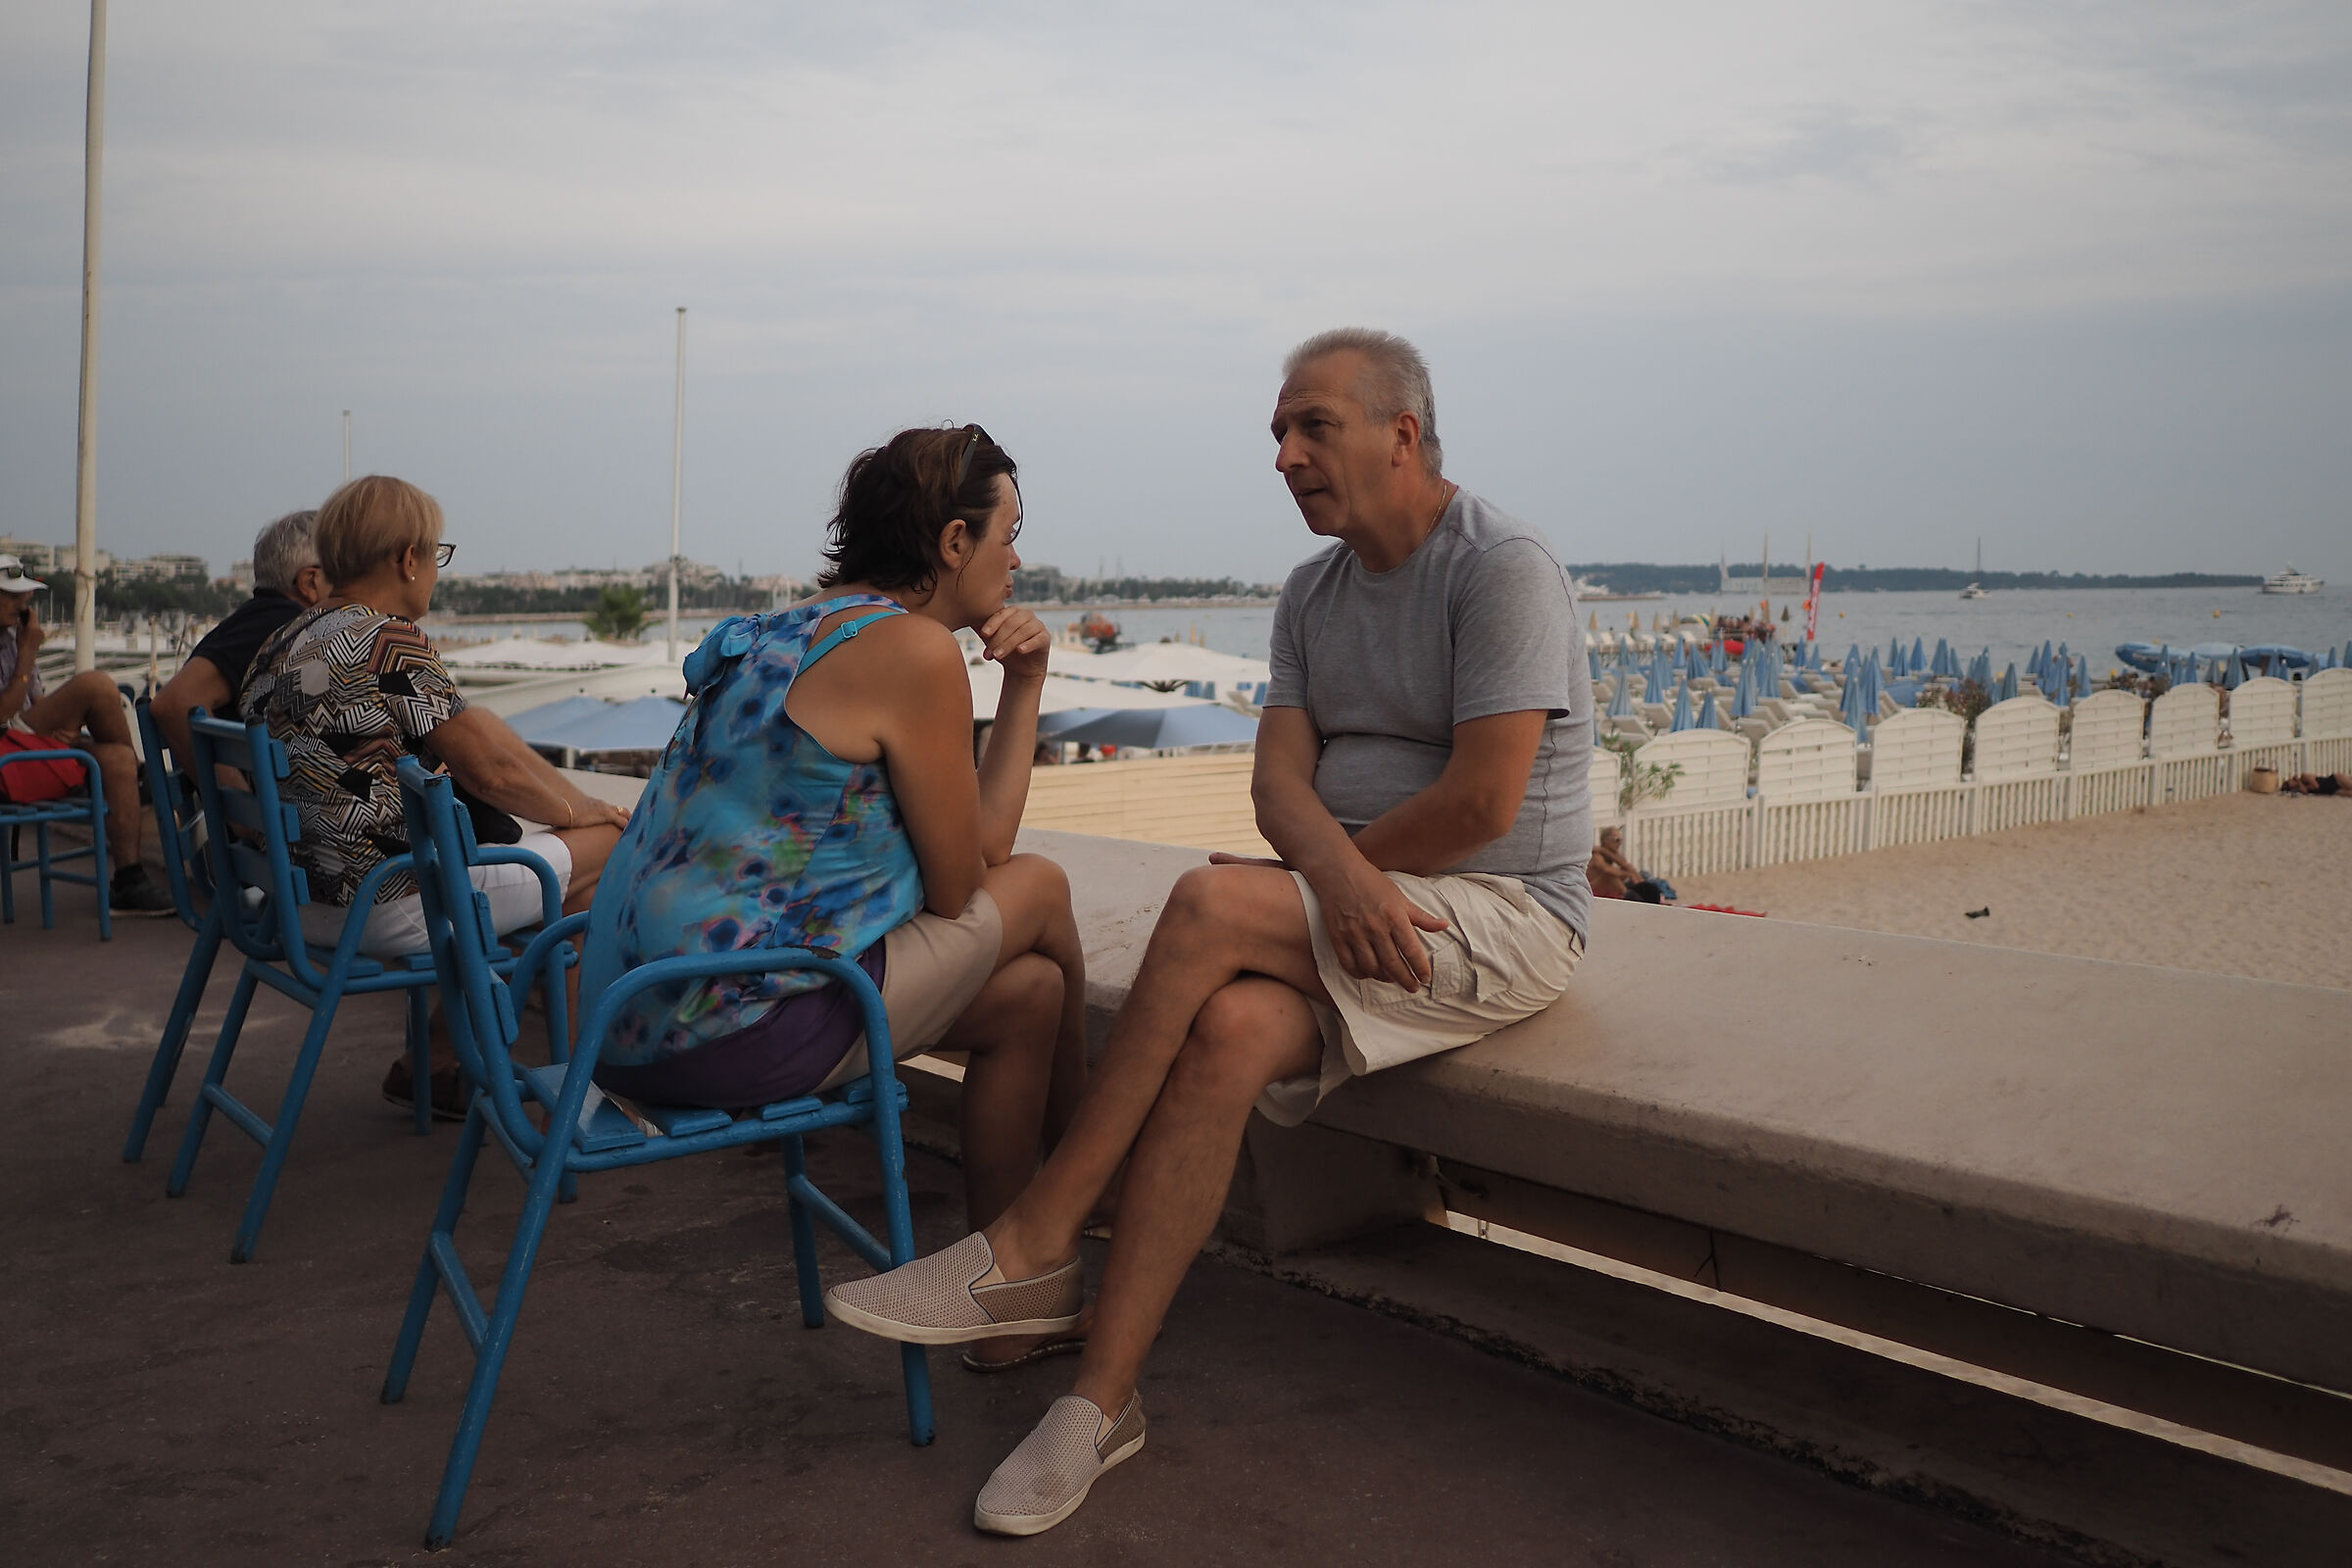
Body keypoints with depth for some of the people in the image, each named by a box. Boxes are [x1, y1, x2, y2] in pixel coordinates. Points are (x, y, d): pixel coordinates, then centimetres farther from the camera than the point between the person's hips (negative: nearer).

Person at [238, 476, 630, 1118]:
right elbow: (492, 768, -14)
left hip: (301, 896, 10)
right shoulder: (388, 640, -17)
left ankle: (435, 1063, 23)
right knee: (605, 846, -1)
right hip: (384, 908, -10)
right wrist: (587, 810, 3)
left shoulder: (281, 644, 10)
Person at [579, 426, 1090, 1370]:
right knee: (1040, 890, 7)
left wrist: (1023, 690, 10)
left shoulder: (802, 628, 17)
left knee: (1030, 992, 19)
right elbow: (957, 885, -5)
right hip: (734, 1027, -9)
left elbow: (964, 846, 17)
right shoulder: (912, 649, -13)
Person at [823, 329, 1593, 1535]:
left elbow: (1482, 803, -20)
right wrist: (1340, 875, -23)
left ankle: (1032, 1250, -20)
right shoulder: (1311, 595, 13)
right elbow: (1279, 781, 1)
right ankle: (1102, 1398, -22)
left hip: (1506, 918, -6)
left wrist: (1310, 879, -9)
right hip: (1356, 908, 6)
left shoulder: (1503, 568, -11)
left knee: (1210, 905, -29)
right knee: (1228, 1034, -26)